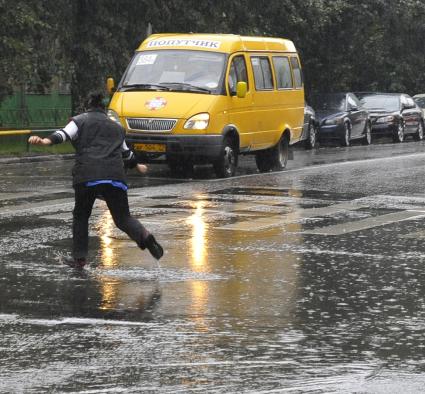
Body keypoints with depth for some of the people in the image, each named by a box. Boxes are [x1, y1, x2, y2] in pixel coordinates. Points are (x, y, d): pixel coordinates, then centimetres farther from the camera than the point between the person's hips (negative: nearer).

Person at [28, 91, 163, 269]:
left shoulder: (80, 121, 16)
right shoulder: (117, 127, 28)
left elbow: (64, 134, -5)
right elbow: (126, 153, 40)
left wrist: (45, 141, -20)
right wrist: (137, 166, 59)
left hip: (87, 176, -2)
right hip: (115, 177, 2)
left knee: (81, 216, 16)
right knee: (123, 217, 8)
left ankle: (79, 258, 14)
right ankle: (144, 236, -21)